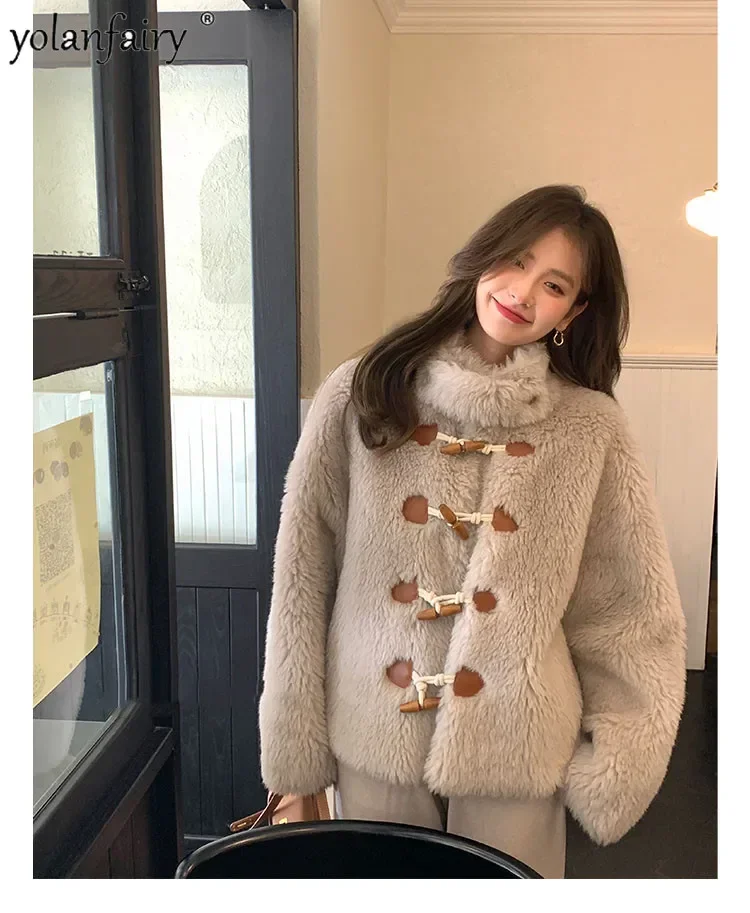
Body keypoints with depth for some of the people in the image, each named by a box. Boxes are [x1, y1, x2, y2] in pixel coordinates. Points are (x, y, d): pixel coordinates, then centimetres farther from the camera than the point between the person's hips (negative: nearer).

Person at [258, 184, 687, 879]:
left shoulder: (592, 430, -5)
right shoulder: (362, 394, -5)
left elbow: (636, 617, 0)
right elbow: (303, 573, -4)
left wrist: (612, 768, -3)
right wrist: (294, 749, -2)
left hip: (515, 751, 0)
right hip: (371, 740, 1)